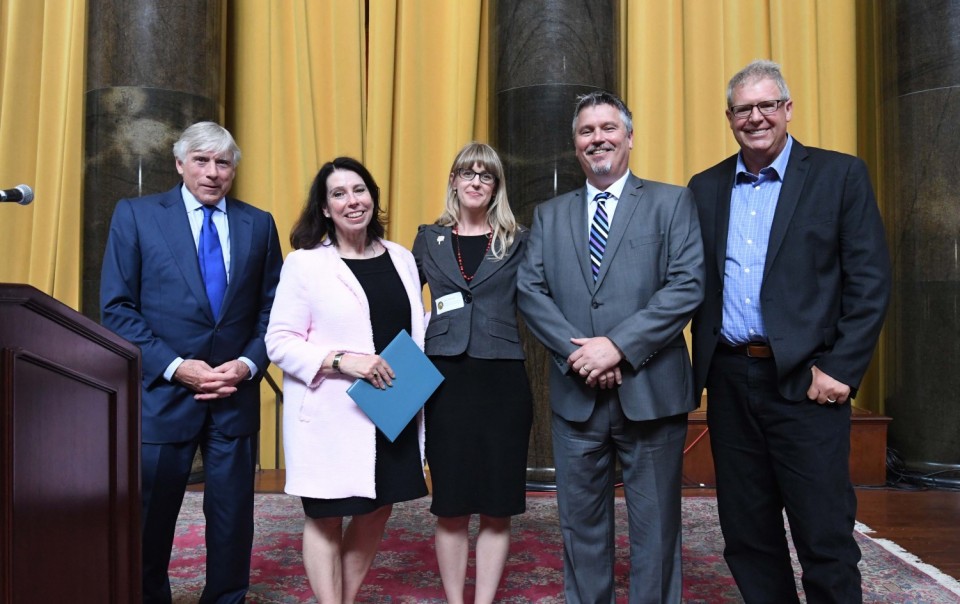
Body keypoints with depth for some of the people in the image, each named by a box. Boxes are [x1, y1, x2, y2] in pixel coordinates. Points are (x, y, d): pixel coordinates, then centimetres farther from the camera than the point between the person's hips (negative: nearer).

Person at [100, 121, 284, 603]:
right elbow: (117, 308, -4)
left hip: (236, 395, 2)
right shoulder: (136, 215, 1)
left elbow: (272, 309, 7)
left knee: (233, 516, 10)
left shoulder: (259, 224, 7)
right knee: (151, 518, 11)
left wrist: (248, 364, -8)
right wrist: (175, 366, -13)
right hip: (163, 394, -1)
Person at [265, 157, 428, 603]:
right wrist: (343, 361, -20)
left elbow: (416, 332, 15)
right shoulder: (304, 263, -6)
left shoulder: (401, 259, 9)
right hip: (330, 415, -5)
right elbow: (279, 342, -9)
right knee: (326, 518, 6)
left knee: (376, 512, 15)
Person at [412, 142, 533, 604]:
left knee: (497, 506, 5)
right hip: (446, 379, 1)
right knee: (450, 506, 6)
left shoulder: (518, 241, 5)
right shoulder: (429, 238, 9)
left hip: (503, 379, 0)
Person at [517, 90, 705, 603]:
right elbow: (530, 290, 3)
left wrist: (619, 345, -16)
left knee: (655, 528, 8)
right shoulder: (549, 215, 13)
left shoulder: (672, 203, 3)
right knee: (581, 525, 13)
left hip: (650, 390, -2)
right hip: (576, 394, 3)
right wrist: (575, 351, -12)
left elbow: (688, 285, -9)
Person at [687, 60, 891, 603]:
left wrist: (841, 369, -11)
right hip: (730, 380, 4)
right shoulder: (705, 188, 12)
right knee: (747, 535, 12)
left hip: (806, 380, -3)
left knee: (826, 537, 1)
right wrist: (703, 365, 2)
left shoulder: (841, 175, 2)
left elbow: (871, 281, -4)